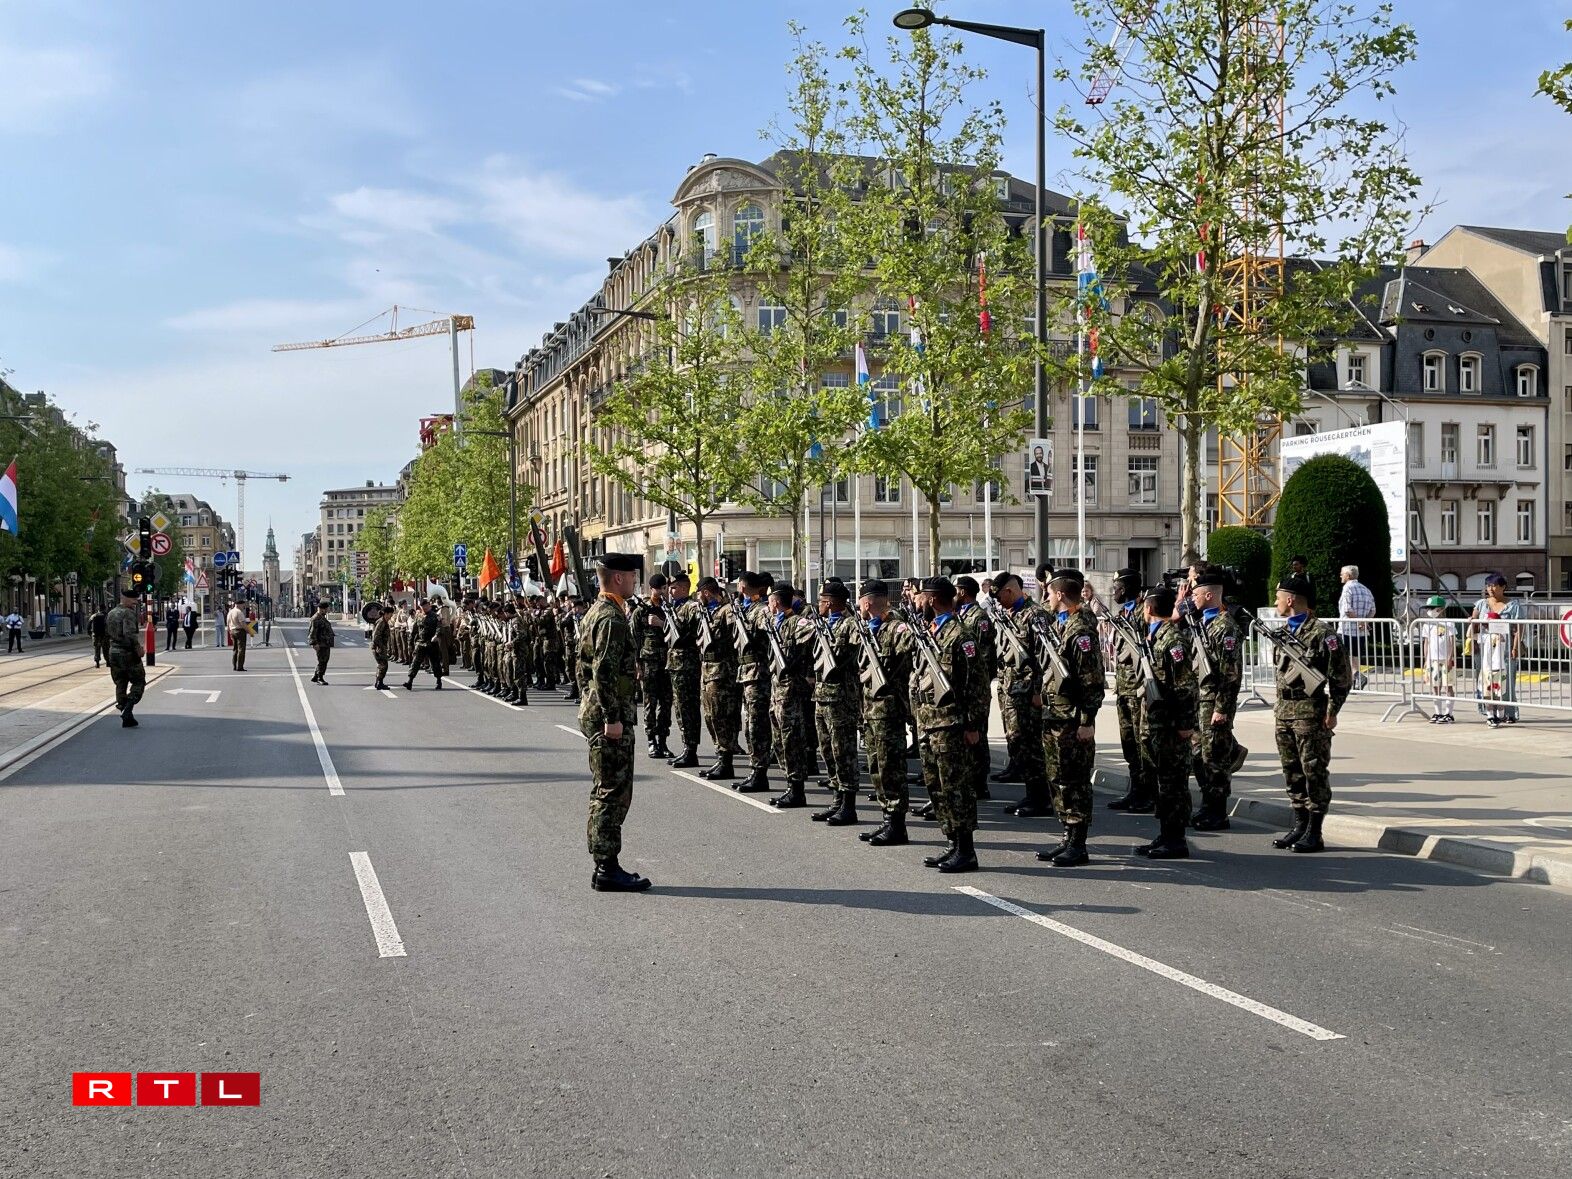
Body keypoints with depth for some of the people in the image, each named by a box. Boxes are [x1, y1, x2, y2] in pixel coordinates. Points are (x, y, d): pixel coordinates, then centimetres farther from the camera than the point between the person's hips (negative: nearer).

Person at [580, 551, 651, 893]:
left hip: (593, 711, 11)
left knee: (604, 791, 14)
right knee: (614, 792, -6)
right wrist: (613, 718, -22)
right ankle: (607, 869, -3)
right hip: (609, 715, -11)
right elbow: (605, 671, -23)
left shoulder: (593, 613, 16)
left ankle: (604, 865, 20)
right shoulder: (612, 618, -16)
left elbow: (582, 666, 21)